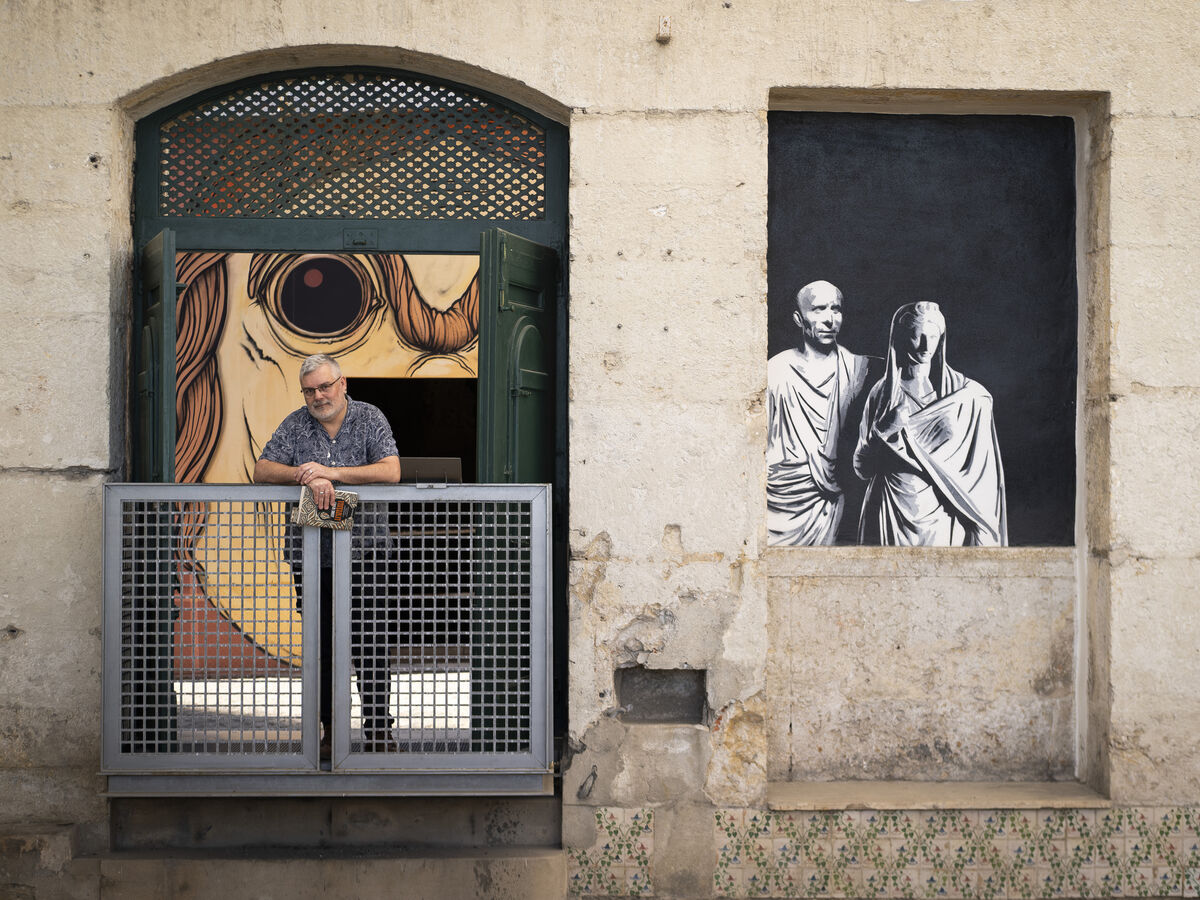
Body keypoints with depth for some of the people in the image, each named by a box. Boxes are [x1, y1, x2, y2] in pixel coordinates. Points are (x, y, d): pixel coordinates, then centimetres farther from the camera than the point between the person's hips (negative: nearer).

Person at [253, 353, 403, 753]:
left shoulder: (370, 419, 1)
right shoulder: (295, 425, 6)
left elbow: (391, 471, -12)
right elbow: (262, 470, -2)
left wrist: (331, 472, -19)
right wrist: (307, 477, -20)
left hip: (368, 552, -2)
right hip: (315, 558, 2)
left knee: (373, 644, -1)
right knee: (322, 645, 7)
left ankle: (378, 728, 9)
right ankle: (330, 728, 17)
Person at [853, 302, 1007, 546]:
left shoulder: (965, 393, 1)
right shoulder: (883, 392, 1)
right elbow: (862, 468, 0)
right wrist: (884, 431, -13)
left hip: (943, 512, 0)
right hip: (893, 515, 0)